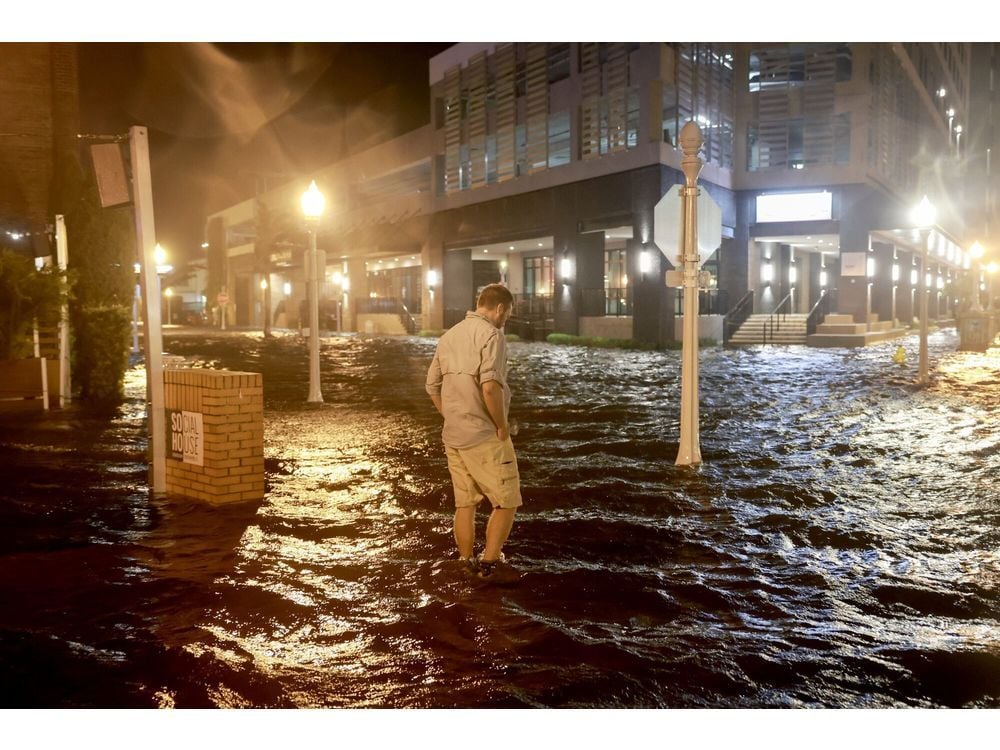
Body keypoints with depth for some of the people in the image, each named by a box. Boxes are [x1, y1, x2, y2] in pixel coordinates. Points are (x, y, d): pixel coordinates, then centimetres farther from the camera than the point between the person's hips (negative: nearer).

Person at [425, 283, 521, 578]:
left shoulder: (449, 336, 12)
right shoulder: (491, 335, -13)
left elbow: (433, 385, 17)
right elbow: (490, 386, -26)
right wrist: (502, 425, -14)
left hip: (453, 436, 8)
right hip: (485, 437, -8)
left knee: (465, 504, 15)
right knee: (506, 502, 5)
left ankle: (467, 567, 23)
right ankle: (489, 564, 5)